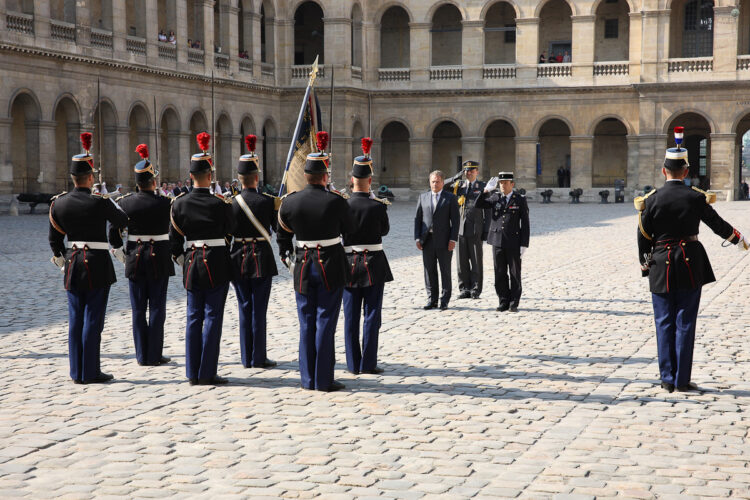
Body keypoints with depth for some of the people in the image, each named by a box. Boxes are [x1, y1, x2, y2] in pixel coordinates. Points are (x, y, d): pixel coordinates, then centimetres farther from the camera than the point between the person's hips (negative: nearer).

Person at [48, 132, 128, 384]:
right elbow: (121, 222, 5)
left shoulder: (59, 203, 1)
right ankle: (90, 372, 2)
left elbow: (54, 240, 10)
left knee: (76, 320, 11)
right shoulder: (100, 203, -15)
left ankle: (77, 372, 15)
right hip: (97, 264, -5)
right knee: (93, 320, 0)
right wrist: (110, 203, 25)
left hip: (73, 265, 5)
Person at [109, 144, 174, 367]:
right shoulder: (164, 203, -11)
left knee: (138, 310, 9)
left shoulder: (124, 202, -3)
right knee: (157, 309, 4)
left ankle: (141, 356, 12)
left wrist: (120, 253, 11)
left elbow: (113, 231, -1)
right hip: (159, 261, -2)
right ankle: (154, 356, 4)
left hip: (135, 260, 3)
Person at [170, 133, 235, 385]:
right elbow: (231, 228, 5)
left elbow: (174, 238, 5)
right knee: (213, 316, 1)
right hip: (217, 264, -4)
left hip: (192, 263, 4)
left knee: (194, 317, 11)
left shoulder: (179, 203, -1)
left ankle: (192, 373, 13)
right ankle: (207, 373, 0)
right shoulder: (219, 204, -13)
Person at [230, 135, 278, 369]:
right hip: (262, 257, -3)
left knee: (244, 308, 10)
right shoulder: (268, 201, -11)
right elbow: (279, 227, 1)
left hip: (239, 259, 3)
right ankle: (258, 358, 2)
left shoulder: (231, 203, -5)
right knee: (259, 309, 1)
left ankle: (246, 358, 13)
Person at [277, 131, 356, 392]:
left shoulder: (290, 202, -3)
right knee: (326, 322, 2)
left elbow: (282, 235, 9)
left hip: (303, 267, 3)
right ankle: (324, 380, 4)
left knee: (306, 323, 11)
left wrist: (287, 256, 24)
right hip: (331, 267, -3)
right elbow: (349, 229, 3)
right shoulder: (336, 201, -14)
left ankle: (308, 379, 15)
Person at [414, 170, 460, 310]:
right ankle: (432, 299, 14)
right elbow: (417, 218, 10)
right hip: (427, 240, 3)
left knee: (445, 271, 3)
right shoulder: (423, 197, 10)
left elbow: (456, 219, -2)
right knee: (429, 271, 6)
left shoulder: (450, 198, 2)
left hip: (444, 241, -3)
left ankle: (444, 301, 9)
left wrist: (453, 239, -10)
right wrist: (417, 238, 1)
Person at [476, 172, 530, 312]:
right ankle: (503, 302, 13)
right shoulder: (495, 197, 8)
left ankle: (514, 303, 10)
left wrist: (524, 244, -8)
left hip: (513, 242, -3)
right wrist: (486, 190, -12)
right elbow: (478, 205, -1)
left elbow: (525, 223, -2)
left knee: (515, 273, 3)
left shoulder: (520, 199, -1)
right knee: (500, 273, 5)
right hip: (497, 241, 3)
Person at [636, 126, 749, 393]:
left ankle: (667, 379, 9)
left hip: (661, 265, 0)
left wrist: (644, 266, 14)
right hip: (690, 265, 0)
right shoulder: (696, 198, -7)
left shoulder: (651, 200, -7)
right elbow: (718, 224, 5)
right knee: (685, 323, 5)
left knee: (664, 323, 8)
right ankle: (682, 380, 7)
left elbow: (643, 238, -1)